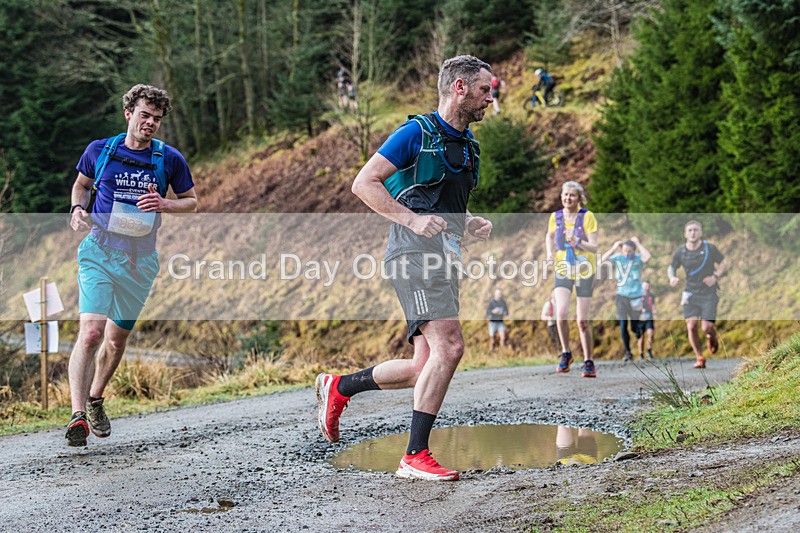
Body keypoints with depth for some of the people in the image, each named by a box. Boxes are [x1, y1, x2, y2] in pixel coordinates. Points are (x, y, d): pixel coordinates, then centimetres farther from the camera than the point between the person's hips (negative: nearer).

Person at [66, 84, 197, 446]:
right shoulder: (99, 151, 2)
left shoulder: (169, 159, 1)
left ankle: (95, 400, 38)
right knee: (91, 331, -20)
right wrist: (77, 208, -1)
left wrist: (165, 204, -10)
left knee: (117, 339, 12)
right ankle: (78, 415, -22)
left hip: (140, 261, 2)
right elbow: (81, 183, 20)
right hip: (99, 253, -2)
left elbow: (191, 201, 11)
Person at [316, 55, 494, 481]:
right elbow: (364, 183, -8)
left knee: (426, 368, 5)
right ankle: (415, 456, -15)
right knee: (449, 346, -20)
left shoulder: (467, 146, 21)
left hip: (443, 259, 9)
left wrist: (471, 224, 11)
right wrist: (412, 219, -19)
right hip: (415, 253, -9)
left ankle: (338, 387, 24)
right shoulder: (417, 133, -5)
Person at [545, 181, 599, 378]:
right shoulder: (555, 217, 0)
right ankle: (566, 354, -1)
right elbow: (549, 236, 22)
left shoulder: (587, 217, -9)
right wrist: (550, 252, 4)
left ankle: (588, 362, 14)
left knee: (583, 321, -1)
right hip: (563, 271, 2)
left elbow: (594, 247, -13)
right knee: (561, 313, -20)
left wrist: (577, 242, -30)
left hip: (584, 272, -2)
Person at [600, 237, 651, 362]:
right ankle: (628, 352, 8)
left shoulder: (638, 258, -7)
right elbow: (602, 261, -15)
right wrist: (613, 248, -15)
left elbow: (647, 257, -30)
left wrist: (638, 243, -19)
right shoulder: (617, 257, -2)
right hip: (621, 296, 1)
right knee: (623, 325, -5)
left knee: (635, 327, 4)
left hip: (636, 296, -1)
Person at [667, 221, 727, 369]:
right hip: (690, 294, 2)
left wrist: (716, 276, -11)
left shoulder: (710, 248, -5)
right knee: (691, 326, -12)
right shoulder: (680, 252, 0)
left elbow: (724, 263, 6)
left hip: (709, 294, -2)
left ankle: (712, 336, 30)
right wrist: (672, 277, -10)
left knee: (706, 327, -10)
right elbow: (671, 267, 13)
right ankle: (700, 358, 5)